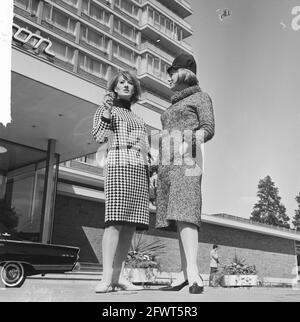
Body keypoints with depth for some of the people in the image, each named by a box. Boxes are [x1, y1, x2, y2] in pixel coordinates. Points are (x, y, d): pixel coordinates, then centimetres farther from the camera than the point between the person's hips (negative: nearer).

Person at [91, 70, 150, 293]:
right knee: (116, 220, -17)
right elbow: (98, 137, -1)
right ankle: (107, 277, -18)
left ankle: (119, 276, -3)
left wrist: (152, 171, 14)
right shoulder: (106, 108, 15)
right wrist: (106, 112, -12)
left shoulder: (138, 119, 30)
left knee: (131, 224, -4)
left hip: (141, 169, 6)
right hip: (118, 164, -5)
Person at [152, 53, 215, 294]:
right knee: (177, 215, -3)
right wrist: (159, 167, 16)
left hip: (186, 158, -7)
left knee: (184, 211, -23)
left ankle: (194, 275, -28)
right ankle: (185, 273, -5)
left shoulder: (201, 97, 11)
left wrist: (192, 138, -21)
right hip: (168, 162, 7)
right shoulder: (174, 105, 30)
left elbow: (209, 129, -1)